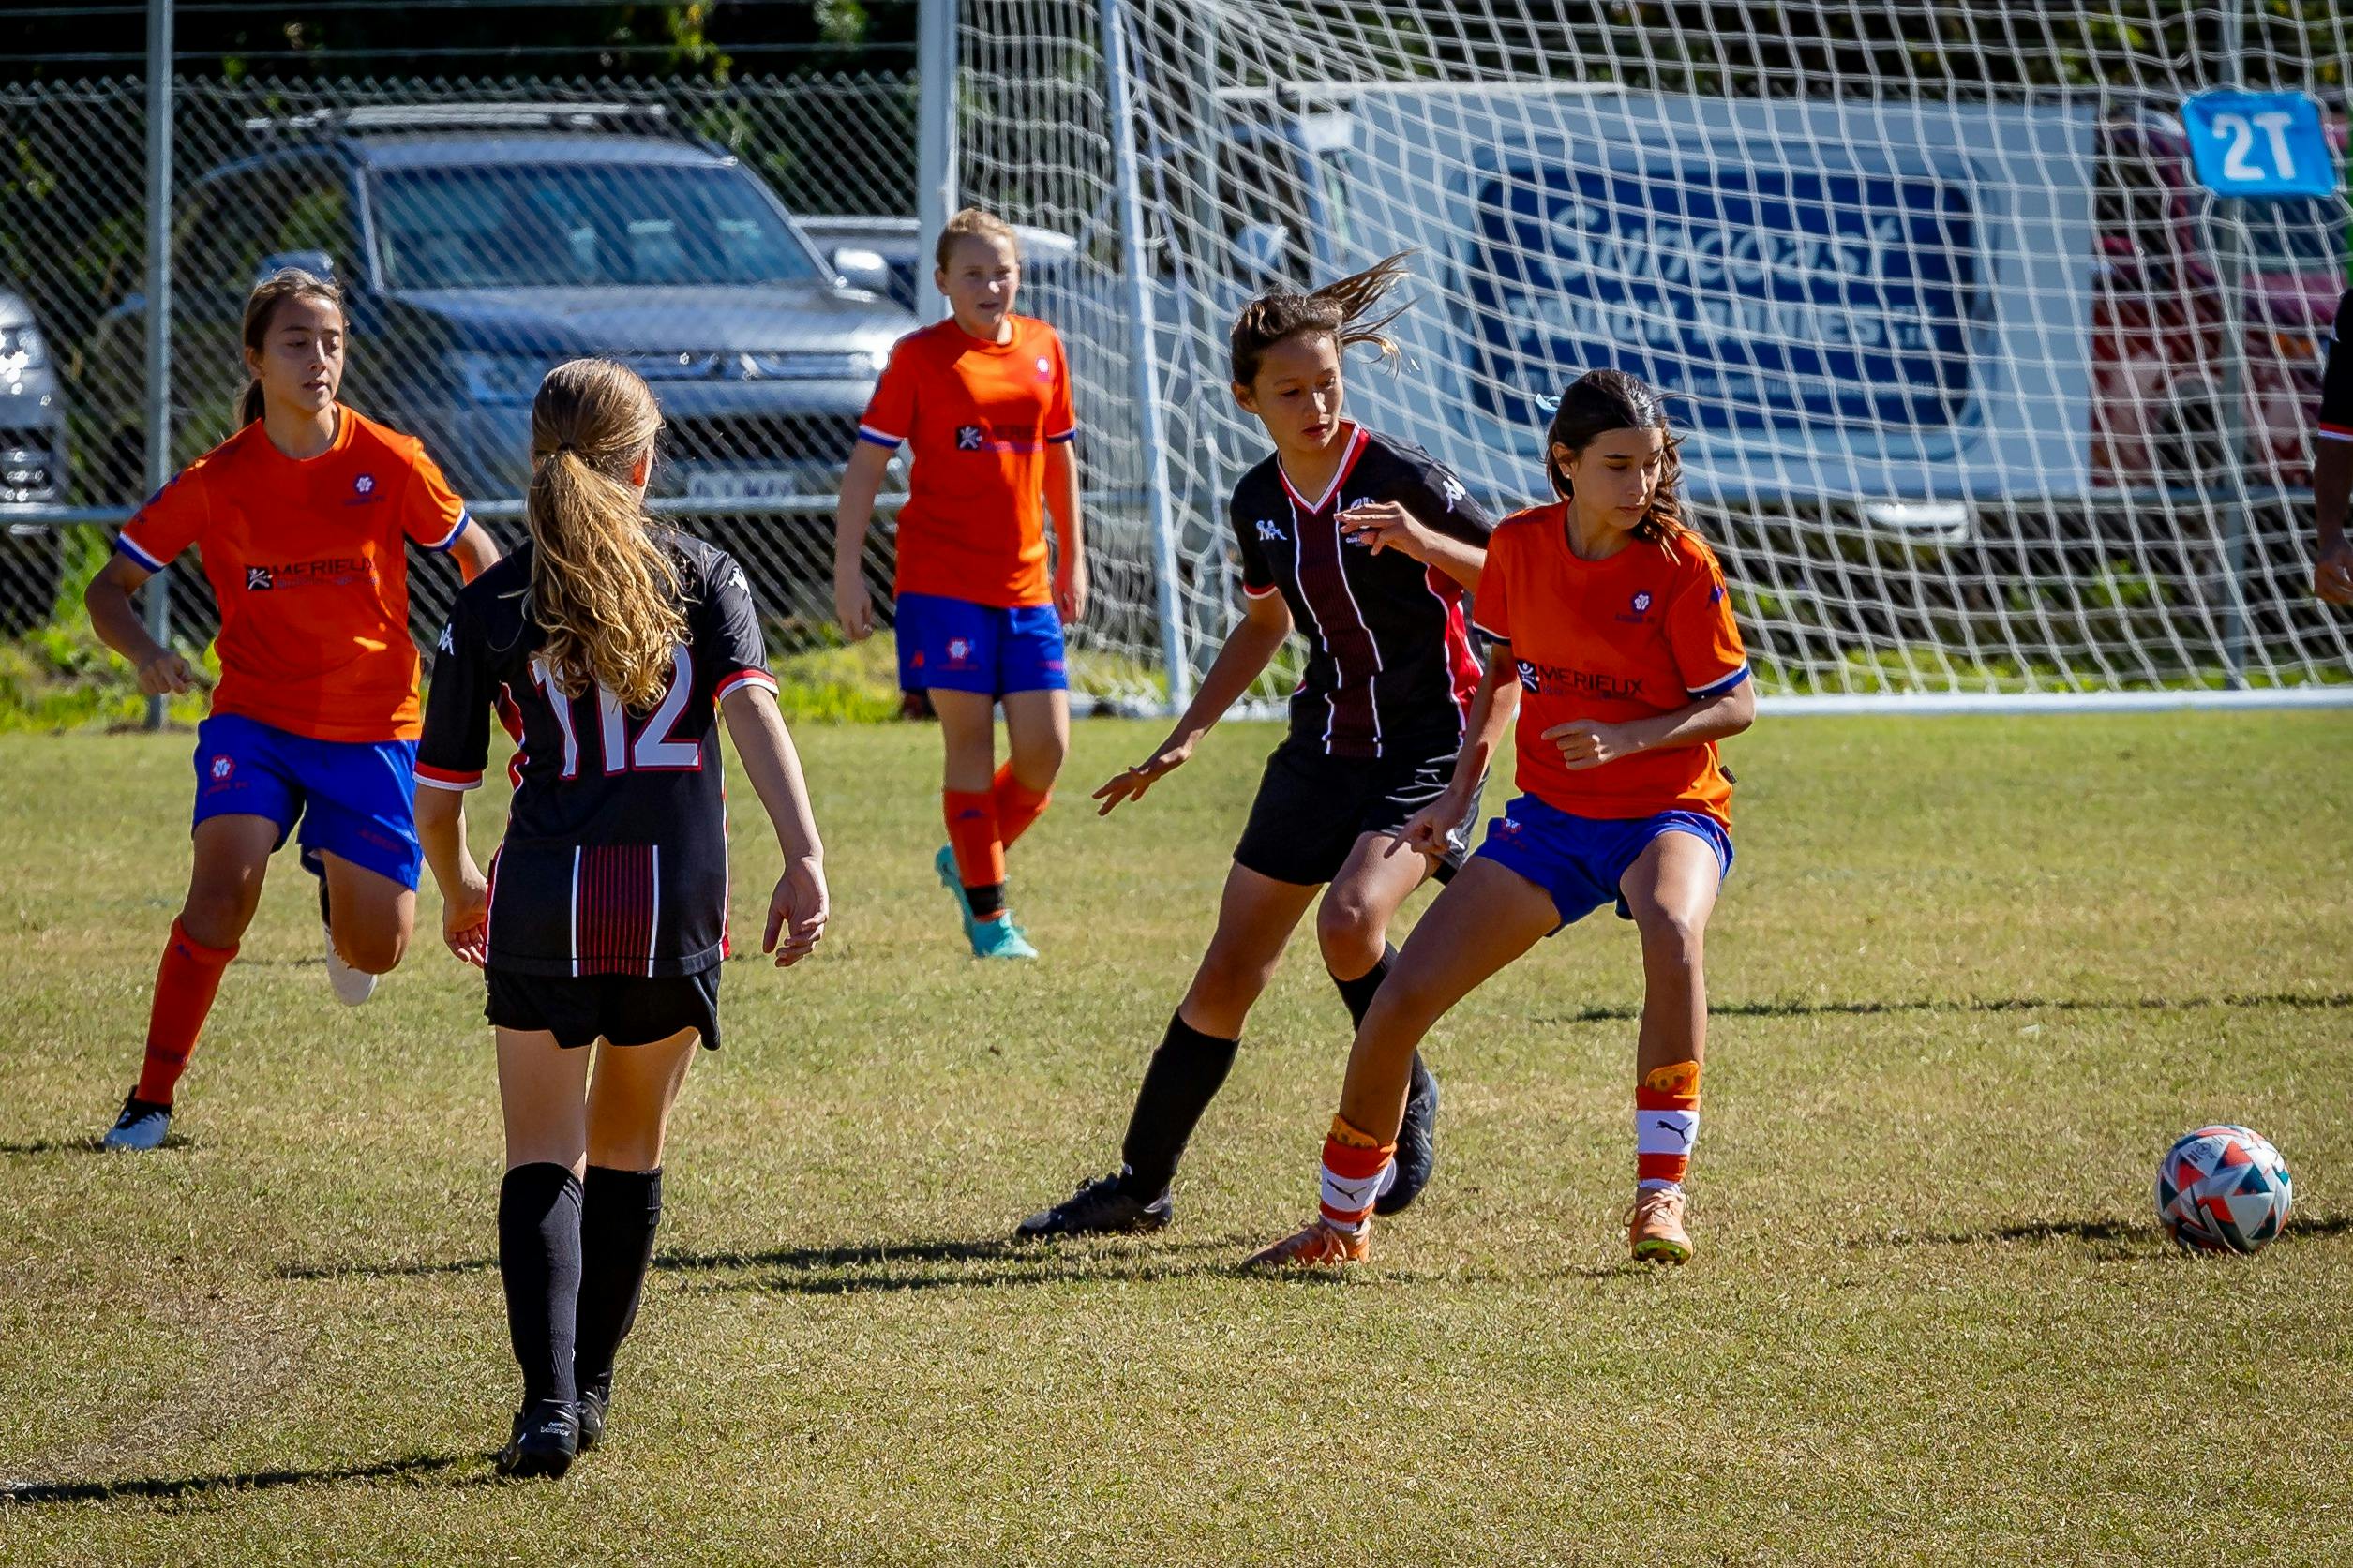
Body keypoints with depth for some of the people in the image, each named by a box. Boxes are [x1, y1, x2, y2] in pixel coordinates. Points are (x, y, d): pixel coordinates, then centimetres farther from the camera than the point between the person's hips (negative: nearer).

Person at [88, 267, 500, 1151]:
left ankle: (338, 890, 41)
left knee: (378, 949, 1)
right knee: (223, 887, -25)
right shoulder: (216, 482, -8)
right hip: (255, 720, -1)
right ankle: (152, 1101, -14)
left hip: (372, 728, 1)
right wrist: (146, 656, -22)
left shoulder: (387, 463, -8)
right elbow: (109, 587, -2)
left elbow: (473, 551, 8)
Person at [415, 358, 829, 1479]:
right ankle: (589, 1386, 25)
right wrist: (803, 858, -20)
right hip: (676, 911, 1)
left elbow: (435, 798, 9)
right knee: (628, 1154, 19)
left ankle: (547, 1404, -14)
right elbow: (752, 710, -12)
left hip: (542, 906, -1)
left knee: (542, 1164, 3)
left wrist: (458, 891, 29)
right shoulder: (701, 578, 5)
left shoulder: (491, 606, 5)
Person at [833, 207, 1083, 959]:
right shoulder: (919, 356, -3)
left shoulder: (1043, 348, 9)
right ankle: (989, 915, 4)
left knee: (1045, 749, -1)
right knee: (970, 742, -5)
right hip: (941, 580, -4)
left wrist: (1072, 557, 22)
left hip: (1026, 584, 4)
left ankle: (969, 859, 25)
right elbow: (866, 464, -3)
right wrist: (847, 573, -8)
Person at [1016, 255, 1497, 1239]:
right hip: (1324, 743, 6)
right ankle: (1141, 1185, 16)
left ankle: (1405, 1097, -2)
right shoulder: (1259, 503, 3)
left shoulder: (1402, 481, -15)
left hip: (1427, 749, -6)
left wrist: (1426, 543, -32)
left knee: (1349, 919, -30)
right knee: (1229, 971, 5)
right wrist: (1187, 736, 18)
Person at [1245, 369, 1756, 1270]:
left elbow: (1736, 705, -10)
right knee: (1400, 1000, -5)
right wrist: (1460, 791, 10)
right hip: (1549, 819, 4)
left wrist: (1629, 738, -26)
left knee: (1671, 931, -40)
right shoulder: (1519, 546, -2)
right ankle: (1342, 1221, 17)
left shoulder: (1679, 565, -14)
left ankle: (1660, 1195, -30)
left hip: (1671, 811, -4)